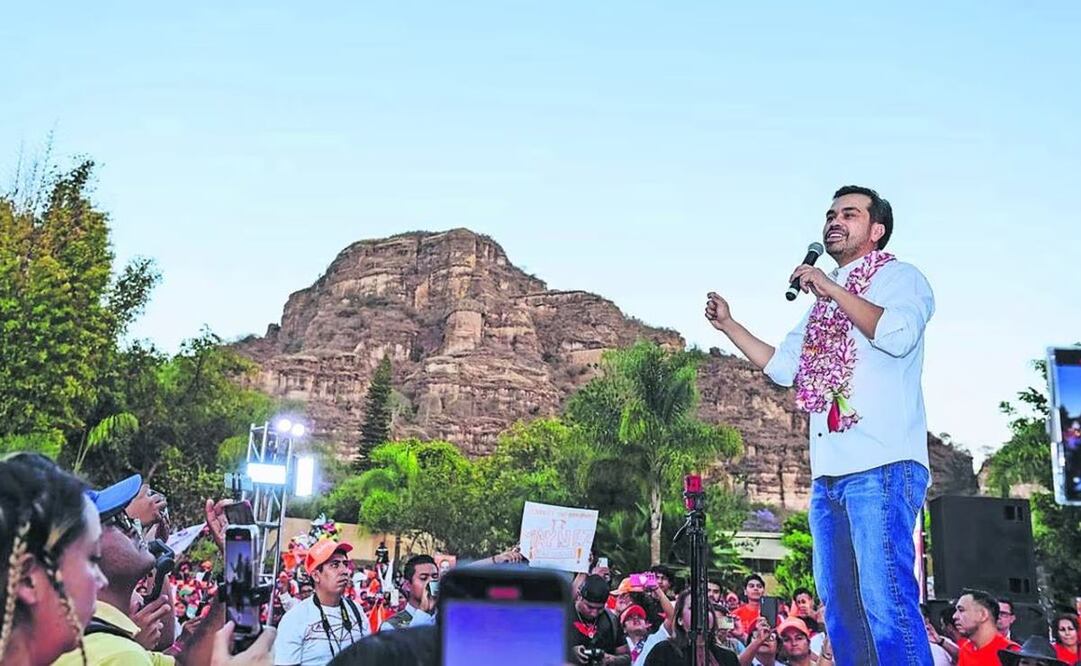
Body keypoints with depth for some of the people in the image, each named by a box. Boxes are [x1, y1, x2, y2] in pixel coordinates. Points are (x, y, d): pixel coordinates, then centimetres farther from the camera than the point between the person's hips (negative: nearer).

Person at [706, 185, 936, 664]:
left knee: (885, 601, -16)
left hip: (882, 467, -8)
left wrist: (832, 289, -11)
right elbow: (782, 367, 27)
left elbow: (898, 335, -16)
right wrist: (728, 324, 22)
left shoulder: (899, 277, 5)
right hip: (828, 473, 8)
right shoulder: (823, 303, 26)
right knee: (841, 609, 7)